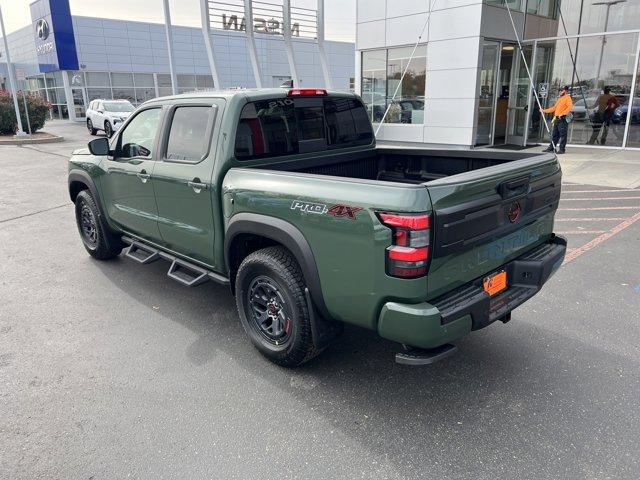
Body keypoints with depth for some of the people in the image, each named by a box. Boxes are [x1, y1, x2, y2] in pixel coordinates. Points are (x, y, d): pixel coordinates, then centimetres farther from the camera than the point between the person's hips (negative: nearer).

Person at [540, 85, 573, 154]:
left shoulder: (568, 98, -3)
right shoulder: (559, 99, 23)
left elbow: (570, 107, -15)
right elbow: (554, 108, 27)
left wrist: (562, 114, -22)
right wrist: (544, 111, 23)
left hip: (563, 119, -9)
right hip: (557, 119, 9)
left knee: (562, 135, -7)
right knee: (554, 134, 10)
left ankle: (562, 149, -6)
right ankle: (551, 148, 13)